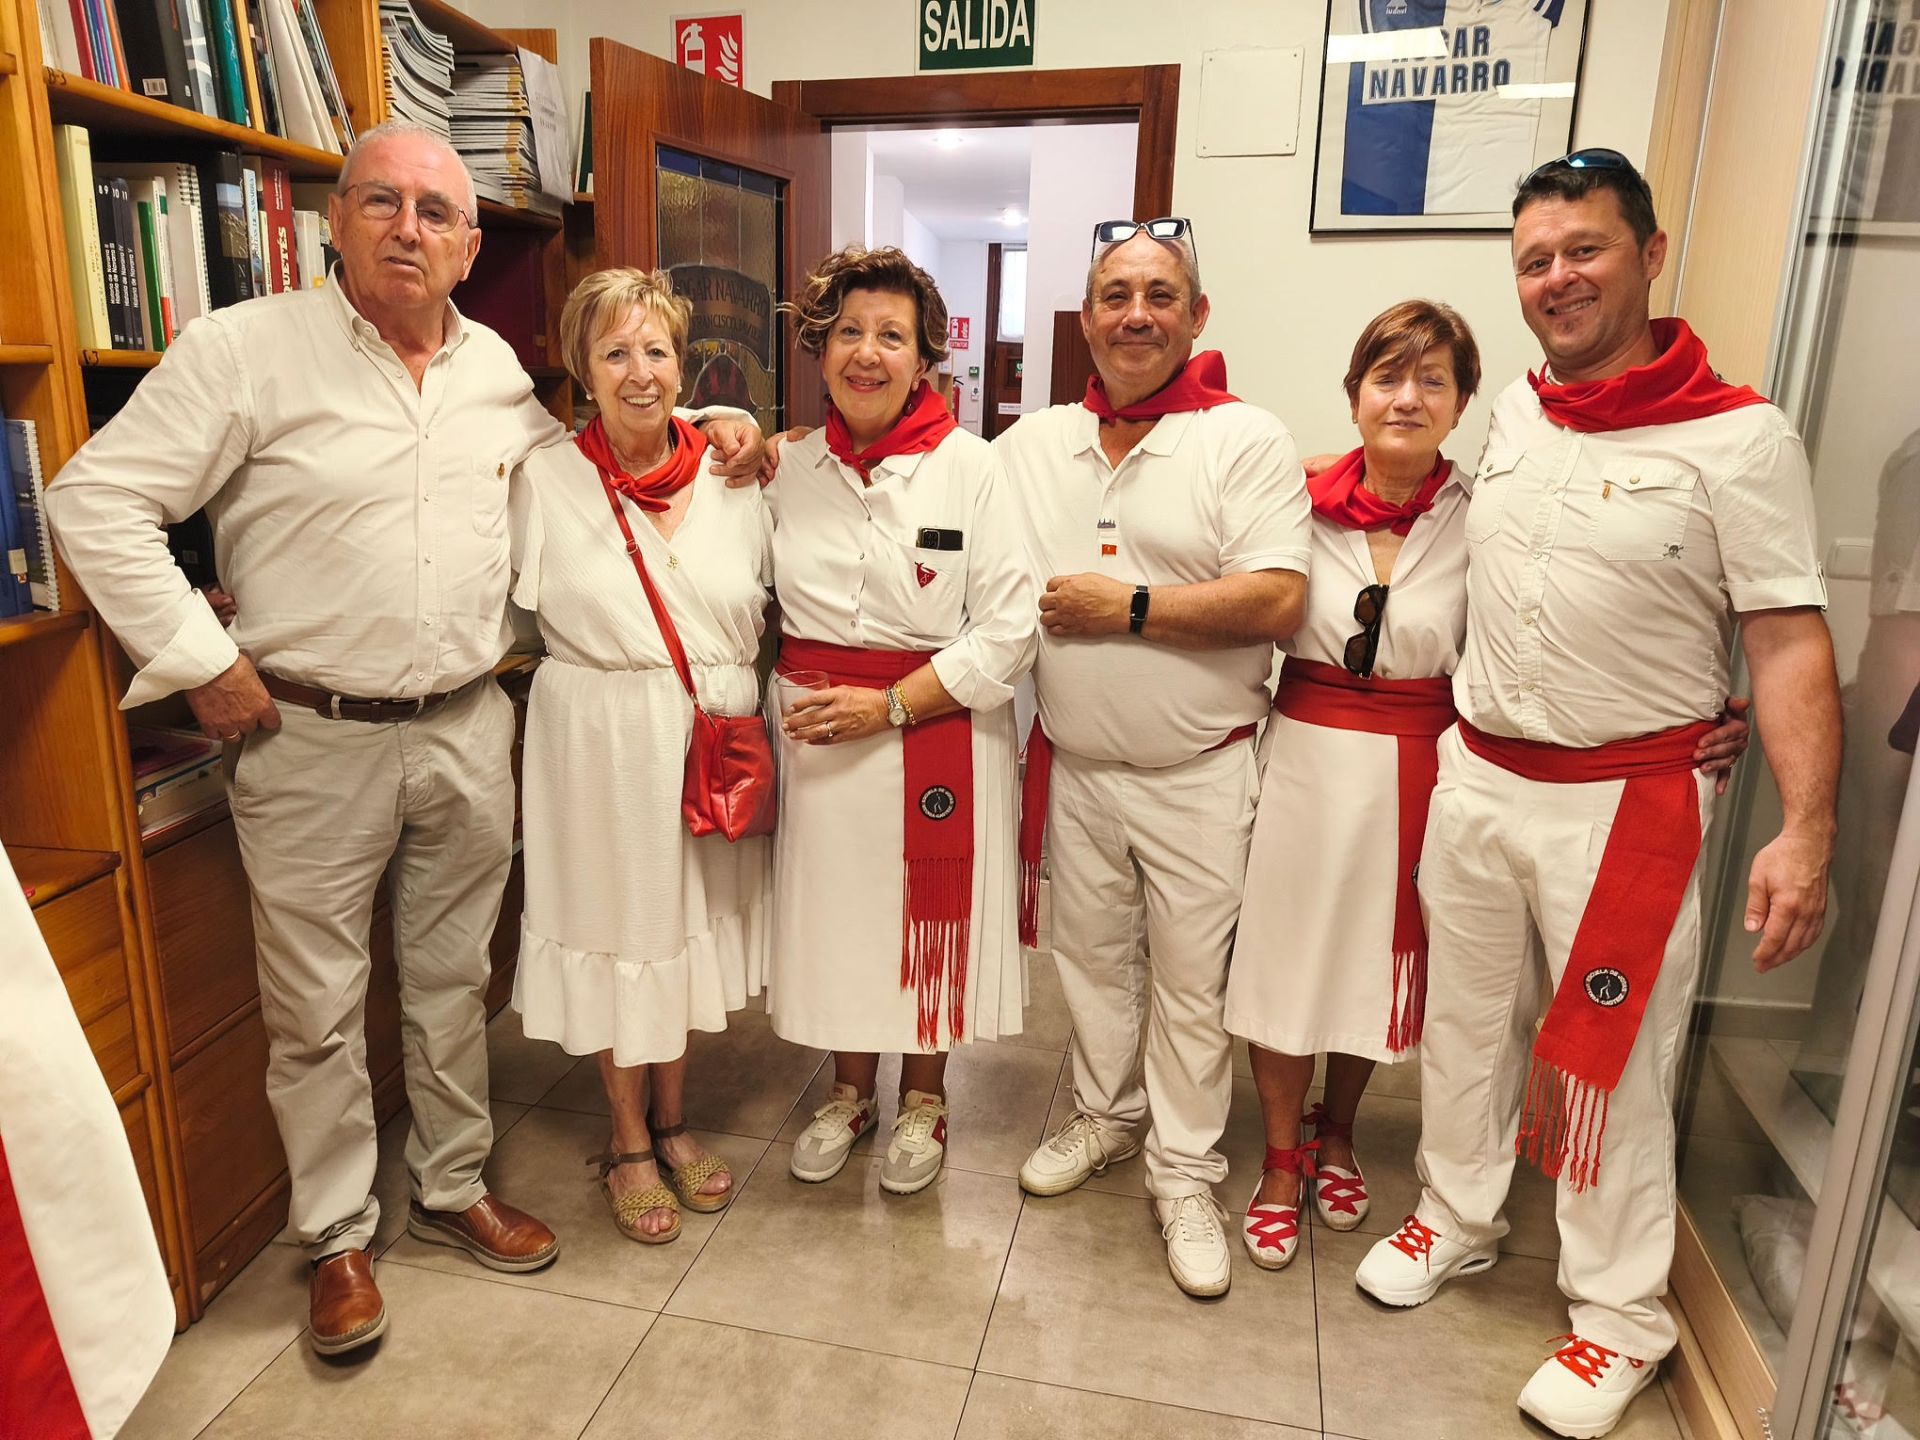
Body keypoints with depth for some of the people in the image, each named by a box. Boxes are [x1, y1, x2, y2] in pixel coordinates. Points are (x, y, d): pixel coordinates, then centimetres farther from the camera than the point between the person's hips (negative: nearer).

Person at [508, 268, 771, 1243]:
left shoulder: (728, 477, 3)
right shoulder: (545, 480, -5)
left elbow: (762, 611, 10)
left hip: (715, 740, 3)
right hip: (600, 744, -2)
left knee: (692, 922, 14)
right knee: (614, 924, 9)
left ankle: (672, 1119, 36)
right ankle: (627, 1139, 30)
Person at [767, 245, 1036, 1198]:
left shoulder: (969, 466, -8)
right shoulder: (793, 469, 5)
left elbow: (1008, 628, -13)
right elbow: (761, 602, 15)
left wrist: (891, 705, -17)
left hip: (936, 730, -3)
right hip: (817, 730, 4)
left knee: (928, 913, 9)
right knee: (833, 907, 13)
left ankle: (924, 1097, 33)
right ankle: (850, 1089, 37)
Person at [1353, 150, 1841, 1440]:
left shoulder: (1737, 438, -11)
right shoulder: (1514, 413, 6)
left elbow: (1790, 644, -14)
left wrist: (1807, 831, -23)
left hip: (1627, 800, -5)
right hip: (1479, 776, 5)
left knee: (1614, 1063, 7)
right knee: (1468, 1018, 17)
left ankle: (1622, 1317, 27)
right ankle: (1457, 1217, 39)